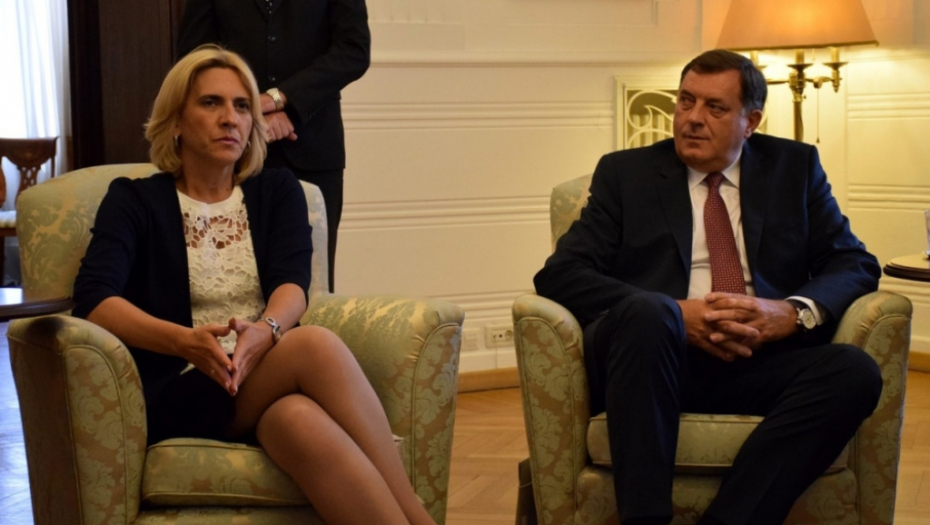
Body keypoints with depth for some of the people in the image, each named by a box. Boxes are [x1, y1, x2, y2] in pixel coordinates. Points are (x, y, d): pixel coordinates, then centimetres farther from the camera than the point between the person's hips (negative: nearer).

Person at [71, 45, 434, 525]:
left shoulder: (278, 191, 17)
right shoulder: (134, 201, 9)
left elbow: (293, 284, -1)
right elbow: (93, 300, -8)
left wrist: (263, 332, -26)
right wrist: (185, 342, -27)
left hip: (268, 384, 3)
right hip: (179, 394, -2)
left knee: (298, 419, -39)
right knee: (317, 344, -34)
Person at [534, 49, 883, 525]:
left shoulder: (794, 167, 18)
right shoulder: (626, 173, 13)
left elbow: (856, 265, 12)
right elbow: (558, 275, 2)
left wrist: (793, 312, -11)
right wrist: (674, 315, -13)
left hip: (757, 364, 2)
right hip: (654, 358, -2)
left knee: (854, 371, -28)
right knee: (645, 312, -35)